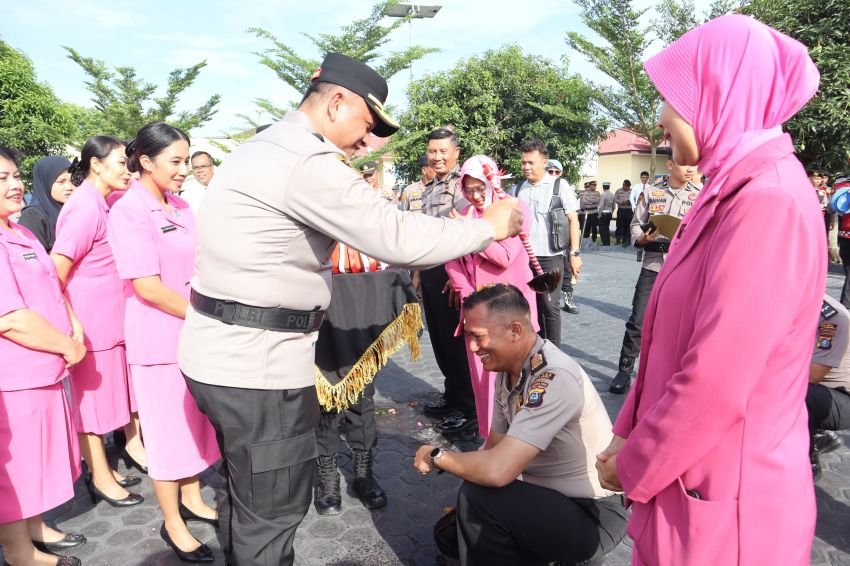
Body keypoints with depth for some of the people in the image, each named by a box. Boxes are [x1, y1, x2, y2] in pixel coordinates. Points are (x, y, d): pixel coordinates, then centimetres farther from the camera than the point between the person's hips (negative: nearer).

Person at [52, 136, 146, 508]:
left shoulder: (102, 204, 8)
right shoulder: (85, 208, -19)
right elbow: (56, 272, -20)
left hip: (112, 318, 8)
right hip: (89, 321, -8)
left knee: (111, 391, 17)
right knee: (91, 398, 5)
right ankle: (101, 477, 19)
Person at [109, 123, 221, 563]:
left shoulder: (181, 207, 7)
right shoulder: (128, 211, -15)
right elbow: (147, 287, -20)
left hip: (196, 334, 7)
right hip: (159, 340, -7)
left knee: (196, 421, 18)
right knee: (168, 430, 6)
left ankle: (191, 499, 37)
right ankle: (172, 524, 24)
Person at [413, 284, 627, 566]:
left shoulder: (555, 379, -30)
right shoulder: (508, 371, -2)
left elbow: (496, 471, -34)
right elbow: (494, 447, 8)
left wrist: (437, 456, -17)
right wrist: (464, 505, -3)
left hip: (594, 515, -8)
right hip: (550, 497, 8)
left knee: (478, 499, -26)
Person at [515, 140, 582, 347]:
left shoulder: (559, 186, -2)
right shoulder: (519, 188, 8)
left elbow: (573, 221, -2)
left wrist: (574, 253, -7)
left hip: (550, 257, -4)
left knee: (549, 305, 1)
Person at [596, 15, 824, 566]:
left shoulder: (768, 201, -23)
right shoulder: (734, 191, 9)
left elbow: (717, 383, -26)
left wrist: (633, 465, -12)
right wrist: (631, 433, 8)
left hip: (725, 488, -8)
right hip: (697, 469, 8)